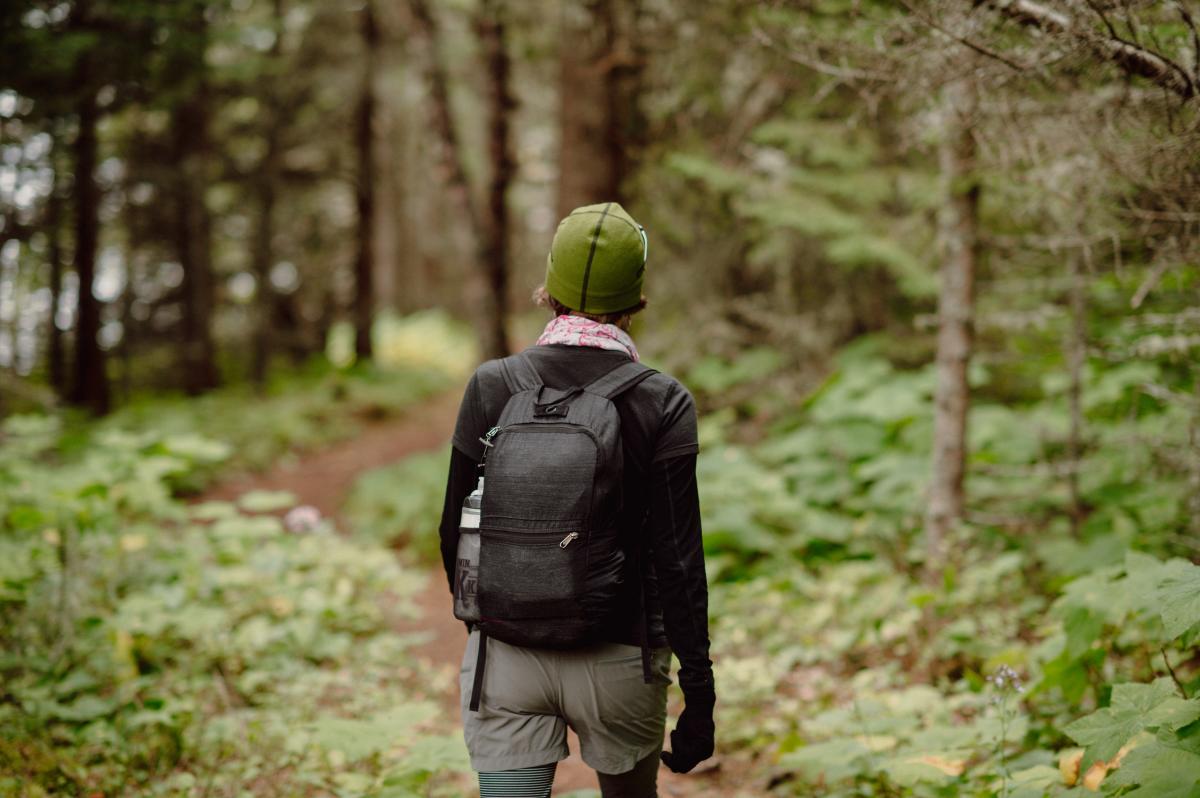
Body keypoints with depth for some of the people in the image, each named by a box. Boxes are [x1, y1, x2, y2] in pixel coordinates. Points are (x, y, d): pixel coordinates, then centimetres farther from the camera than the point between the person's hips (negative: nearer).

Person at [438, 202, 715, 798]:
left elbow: (456, 531, 2)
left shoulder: (491, 387, -5)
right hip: (618, 659, -1)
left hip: (506, 658, 1)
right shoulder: (663, 404, -10)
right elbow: (677, 559, -13)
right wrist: (698, 695, -6)